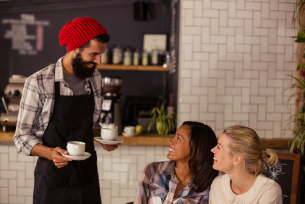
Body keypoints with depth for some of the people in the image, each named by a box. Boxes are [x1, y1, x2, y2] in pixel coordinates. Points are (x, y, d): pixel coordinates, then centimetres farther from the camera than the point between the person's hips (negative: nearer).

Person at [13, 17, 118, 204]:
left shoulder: (95, 78, 4)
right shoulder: (38, 83, -12)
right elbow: (22, 136, -9)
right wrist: (50, 153, -26)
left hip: (88, 175, 5)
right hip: (53, 177, -4)